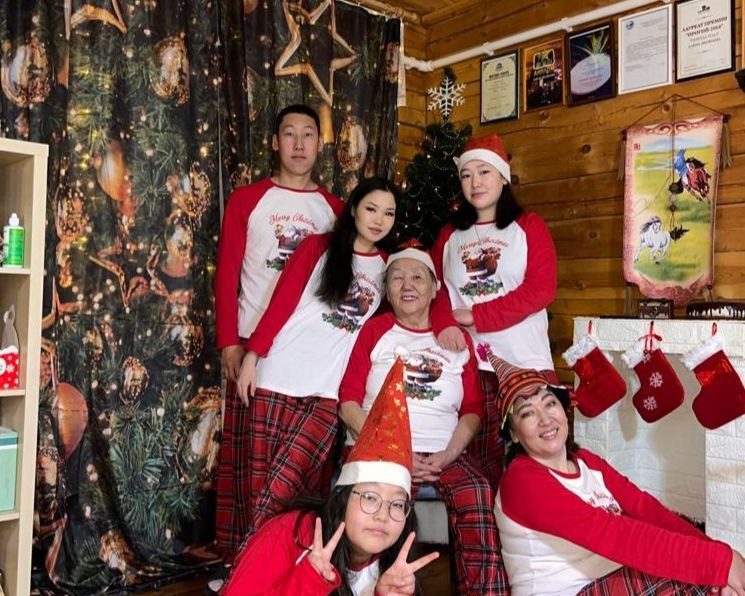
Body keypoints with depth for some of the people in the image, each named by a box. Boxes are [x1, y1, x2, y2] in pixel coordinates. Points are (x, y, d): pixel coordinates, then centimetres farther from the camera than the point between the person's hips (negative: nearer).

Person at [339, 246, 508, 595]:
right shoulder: (374, 330, 12)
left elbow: (473, 409, 9)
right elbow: (349, 402, 3)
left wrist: (447, 455, -10)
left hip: (443, 455, 2)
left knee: (478, 494, -29)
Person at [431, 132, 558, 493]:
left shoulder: (528, 226, 8)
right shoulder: (450, 235, 18)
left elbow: (541, 289, -5)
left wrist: (474, 316, -9)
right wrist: (444, 324, -13)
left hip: (526, 363, -2)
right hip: (469, 365, 3)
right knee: (483, 464, 3)